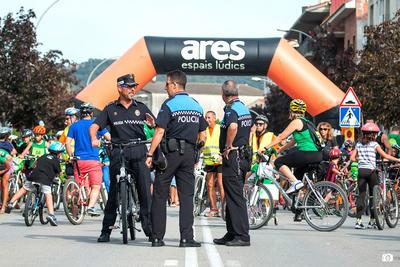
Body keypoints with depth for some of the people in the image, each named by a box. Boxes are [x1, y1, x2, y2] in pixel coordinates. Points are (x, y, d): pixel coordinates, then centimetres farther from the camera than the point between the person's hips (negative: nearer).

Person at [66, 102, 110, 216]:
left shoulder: (74, 126, 9)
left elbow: (68, 142, 4)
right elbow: (109, 138, 0)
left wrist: (71, 156, 15)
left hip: (78, 160, 3)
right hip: (93, 160, -3)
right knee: (96, 186, -4)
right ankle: (91, 207, -20)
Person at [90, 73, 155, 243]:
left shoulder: (141, 108, 14)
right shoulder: (111, 109, 11)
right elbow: (94, 126, 4)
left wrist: (152, 124, -12)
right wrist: (94, 139, -17)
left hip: (139, 153, 1)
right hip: (118, 153, -1)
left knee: (145, 190, -5)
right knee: (114, 191, -1)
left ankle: (149, 229, 0)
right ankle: (106, 230, 4)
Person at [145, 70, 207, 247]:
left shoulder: (169, 105, -8)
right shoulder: (196, 106, 11)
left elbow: (159, 133, -14)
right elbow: (203, 136, 13)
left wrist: (150, 155, -12)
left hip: (170, 152, -5)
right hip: (189, 153, 5)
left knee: (160, 195, 4)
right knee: (187, 196, 5)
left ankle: (157, 237, 4)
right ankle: (186, 238, -2)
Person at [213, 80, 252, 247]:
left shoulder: (231, 109, -15)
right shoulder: (244, 108, 15)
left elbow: (233, 127, -35)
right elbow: (251, 127, 31)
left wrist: (227, 147, -23)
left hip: (232, 157, -10)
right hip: (244, 155, 10)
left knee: (235, 197, -7)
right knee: (233, 196, 15)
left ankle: (242, 236, -8)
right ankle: (232, 234, 20)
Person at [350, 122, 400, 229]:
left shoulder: (359, 145, 7)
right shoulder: (374, 144, -5)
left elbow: (352, 158, 4)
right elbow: (385, 156, -7)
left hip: (361, 171, 4)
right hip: (371, 171, -4)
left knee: (361, 195, 5)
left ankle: (358, 220, -2)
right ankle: (372, 221, 8)